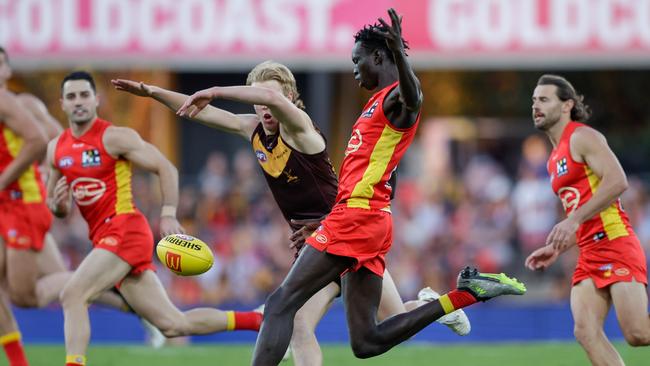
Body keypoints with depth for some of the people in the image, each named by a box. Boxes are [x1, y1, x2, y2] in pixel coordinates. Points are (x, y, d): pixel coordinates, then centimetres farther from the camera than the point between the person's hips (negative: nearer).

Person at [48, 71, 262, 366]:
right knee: (173, 325, 6)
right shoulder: (56, 149, 14)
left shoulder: (114, 137, -5)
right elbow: (58, 209, 23)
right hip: (103, 239, 7)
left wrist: (168, 215, -17)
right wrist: (58, 203, -1)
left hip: (124, 229, -7)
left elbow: (166, 168, -6)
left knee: (72, 295, -22)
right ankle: (258, 319, 19)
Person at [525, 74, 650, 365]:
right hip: (589, 254, 9)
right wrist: (556, 249, 17)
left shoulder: (582, 137, -4)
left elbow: (617, 181, -20)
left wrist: (574, 220, -22)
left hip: (615, 245, -9)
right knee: (586, 331, -9)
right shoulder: (555, 159, 23)